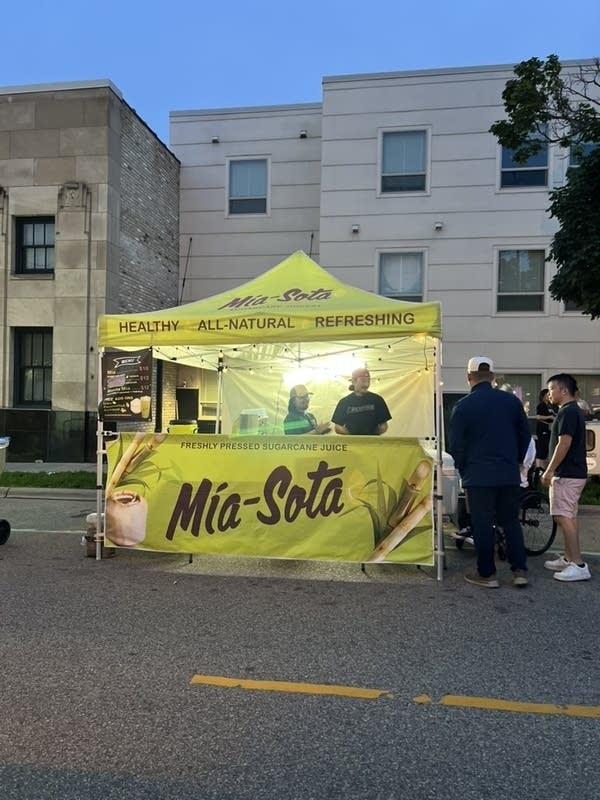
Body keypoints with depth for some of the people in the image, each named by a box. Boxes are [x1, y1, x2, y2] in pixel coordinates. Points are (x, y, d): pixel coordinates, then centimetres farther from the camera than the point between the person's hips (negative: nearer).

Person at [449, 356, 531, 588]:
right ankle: (520, 571, 15)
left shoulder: (463, 406, -9)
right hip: (510, 475, 4)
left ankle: (487, 574, 11)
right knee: (511, 521, 15)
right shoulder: (512, 401, 2)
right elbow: (525, 436, 10)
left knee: (482, 525, 4)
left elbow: (455, 445, -6)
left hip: (478, 476, -4)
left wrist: (464, 470, 9)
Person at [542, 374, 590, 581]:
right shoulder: (574, 410, 16)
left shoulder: (568, 412, -16)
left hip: (566, 474, -10)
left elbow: (564, 444, -22)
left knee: (563, 517, -11)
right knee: (569, 517, 14)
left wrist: (549, 471, -18)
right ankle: (568, 559, 21)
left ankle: (579, 565, -10)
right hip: (574, 472, 10)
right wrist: (553, 471, 23)